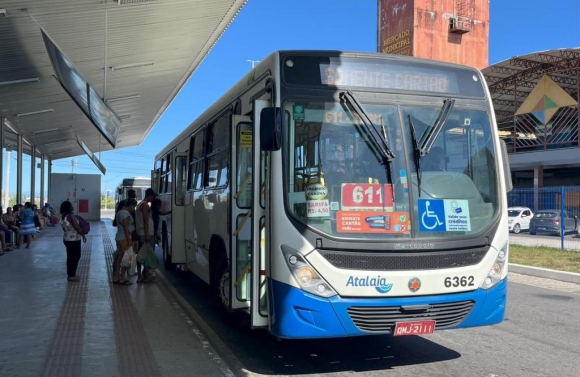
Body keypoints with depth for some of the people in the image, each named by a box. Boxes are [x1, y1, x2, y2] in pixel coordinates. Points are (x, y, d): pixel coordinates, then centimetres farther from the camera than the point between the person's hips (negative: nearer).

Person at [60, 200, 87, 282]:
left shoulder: (63, 216, 7)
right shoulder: (71, 216, -19)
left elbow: (65, 228, 13)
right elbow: (77, 227, -19)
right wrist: (83, 235, -8)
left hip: (66, 238, 9)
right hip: (74, 239, -9)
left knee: (70, 257, 16)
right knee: (75, 257, 0)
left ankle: (70, 274, 22)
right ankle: (72, 275, 4)